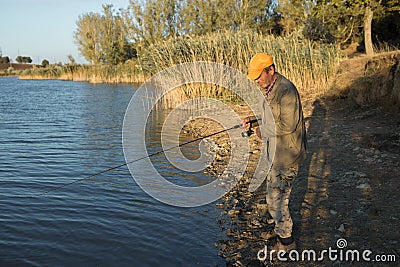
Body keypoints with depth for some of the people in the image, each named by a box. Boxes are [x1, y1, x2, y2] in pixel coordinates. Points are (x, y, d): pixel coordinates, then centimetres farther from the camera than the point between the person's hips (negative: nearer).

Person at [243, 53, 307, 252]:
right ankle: (281, 227, 40)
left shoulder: (286, 90, -22)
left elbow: (288, 125, -26)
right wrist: (253, 121, 3)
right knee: (274, 192, 21)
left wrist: (261, 131, -15)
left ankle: (286, 241, 15)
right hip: (276, 152, 10)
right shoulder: (269, 89, 9)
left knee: (276, 197, -2)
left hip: (287, 154, -10)